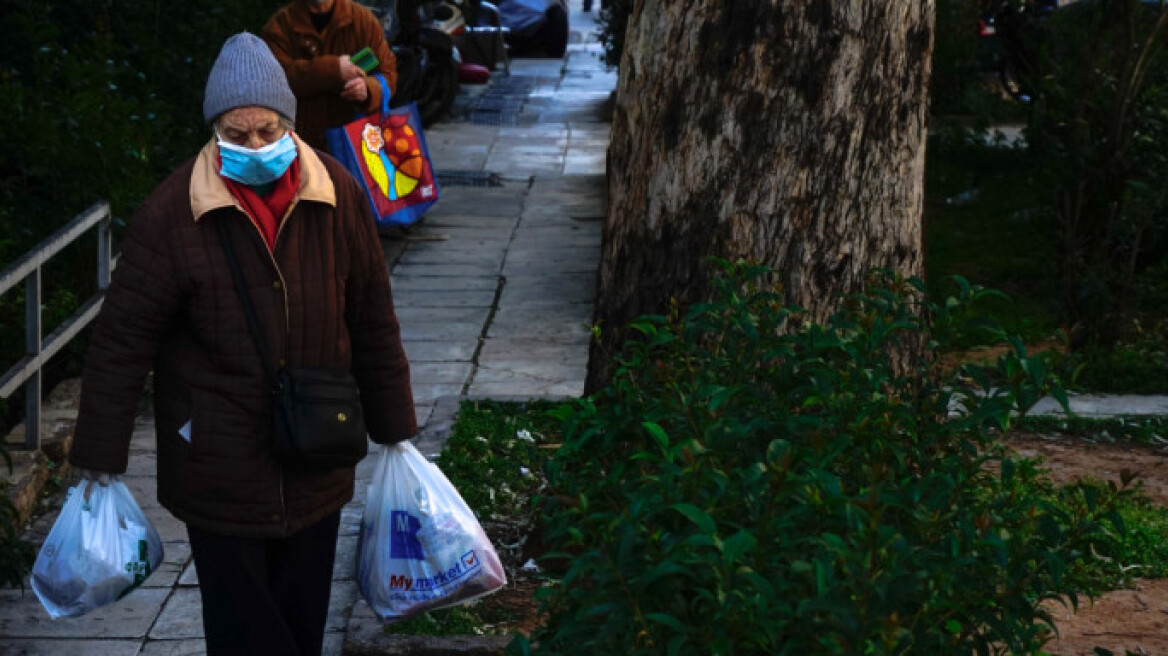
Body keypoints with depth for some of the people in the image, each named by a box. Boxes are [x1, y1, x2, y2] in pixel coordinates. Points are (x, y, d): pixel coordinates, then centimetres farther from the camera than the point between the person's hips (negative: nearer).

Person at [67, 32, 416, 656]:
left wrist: (393, 429, 12)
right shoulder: (172, 212, -14)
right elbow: (122, 341, -8)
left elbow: (373, 321, 6)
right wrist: (98, 461, -6)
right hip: (220, 463, -3)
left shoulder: (337, 195, -4)